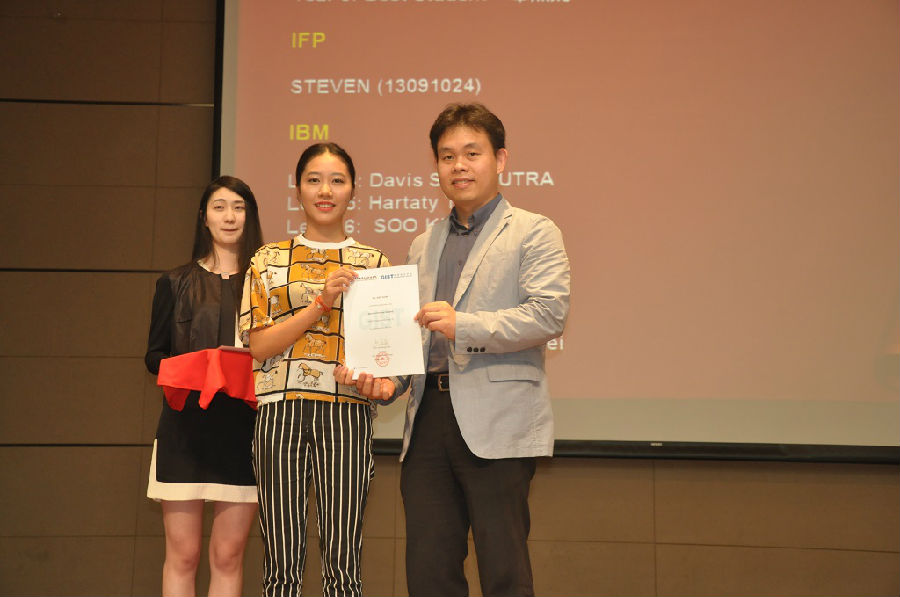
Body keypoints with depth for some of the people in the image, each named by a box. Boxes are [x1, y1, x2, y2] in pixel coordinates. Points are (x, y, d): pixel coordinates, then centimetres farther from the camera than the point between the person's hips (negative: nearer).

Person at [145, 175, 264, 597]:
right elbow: (154, 355, 11)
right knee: (182, 554, 1)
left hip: (242, 430, 0)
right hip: (186, 425, 0)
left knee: (228, 555, 1)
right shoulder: (176, 283, 10)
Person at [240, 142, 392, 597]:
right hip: (280, 410, 0)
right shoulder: (268, 260, 11)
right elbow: (258, 345, 2)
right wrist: (321, 303, -8)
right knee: (282, 560, 2)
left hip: (346, 411, 0)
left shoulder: (373, 263, 12)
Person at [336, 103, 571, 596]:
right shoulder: (423, 246, 23)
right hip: (428, 420, 6)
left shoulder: (533, 232, 5)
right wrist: (389, 378, 6)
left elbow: (549, 314, -9)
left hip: (496, 424, -5)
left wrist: (464, 325, -17)